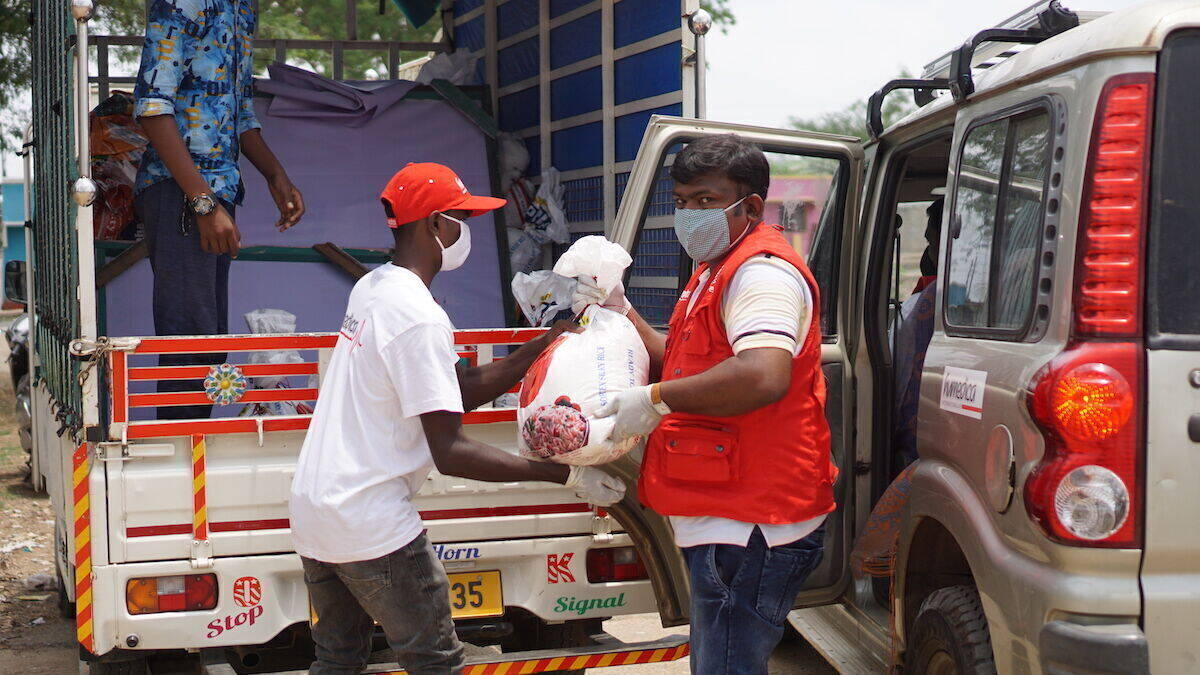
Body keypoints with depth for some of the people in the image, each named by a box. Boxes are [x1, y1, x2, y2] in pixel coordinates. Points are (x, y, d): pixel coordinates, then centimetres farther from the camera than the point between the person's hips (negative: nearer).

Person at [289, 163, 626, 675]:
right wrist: (565, 474, -17)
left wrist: (548, 342, 10)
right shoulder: (420, 317, -19)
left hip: (311, 509, 9)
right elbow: (450, 453, -20)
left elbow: (464, 389, 11)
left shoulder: (370, 289, 10)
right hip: (371, 525, -9)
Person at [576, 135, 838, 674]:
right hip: (725, 521, 12)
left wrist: (656, 400, -26)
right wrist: (622, 314, 18)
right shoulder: (714, 273, 21)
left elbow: (763, 377, -34)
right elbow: (684, 363, 30)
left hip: (749, 528, -12)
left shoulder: (761, 272, -17)